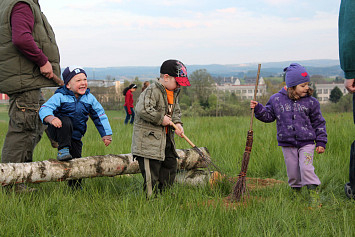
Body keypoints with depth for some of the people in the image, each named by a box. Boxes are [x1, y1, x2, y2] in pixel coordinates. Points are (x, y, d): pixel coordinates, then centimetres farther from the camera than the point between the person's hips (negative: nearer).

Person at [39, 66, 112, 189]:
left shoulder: (89, 98, 2)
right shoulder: (60, 96, -13)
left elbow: (100, 115, 10)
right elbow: (45, 109, -22)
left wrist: (106, 134, 6)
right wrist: (51, 118, -45)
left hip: (75, 136, 5)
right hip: (59, 132, -4)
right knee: (66, 122, -36)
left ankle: (75, 187, 25)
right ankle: (63, 149, -25)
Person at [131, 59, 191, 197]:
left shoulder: (174, 92, 13)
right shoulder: (152, 91, -18)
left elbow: (175, 110, 22)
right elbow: (142, 109, -30)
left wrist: (177, 123, 0)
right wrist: (160, 118, -22)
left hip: (166, 138, 10)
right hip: (148, 139, -10)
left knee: (171, 165, 16)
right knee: (151, 174, -8)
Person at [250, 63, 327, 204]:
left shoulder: (310, 102, -1)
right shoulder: (276, 100, -2)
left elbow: (319, 123, 6)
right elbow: (268, 116, 11)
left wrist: (321, 142, 3)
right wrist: (258, 108, -6)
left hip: (306, 143, -1)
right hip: (287, 144, 1)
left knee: (306, 168, -16)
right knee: (293, 173, 7)